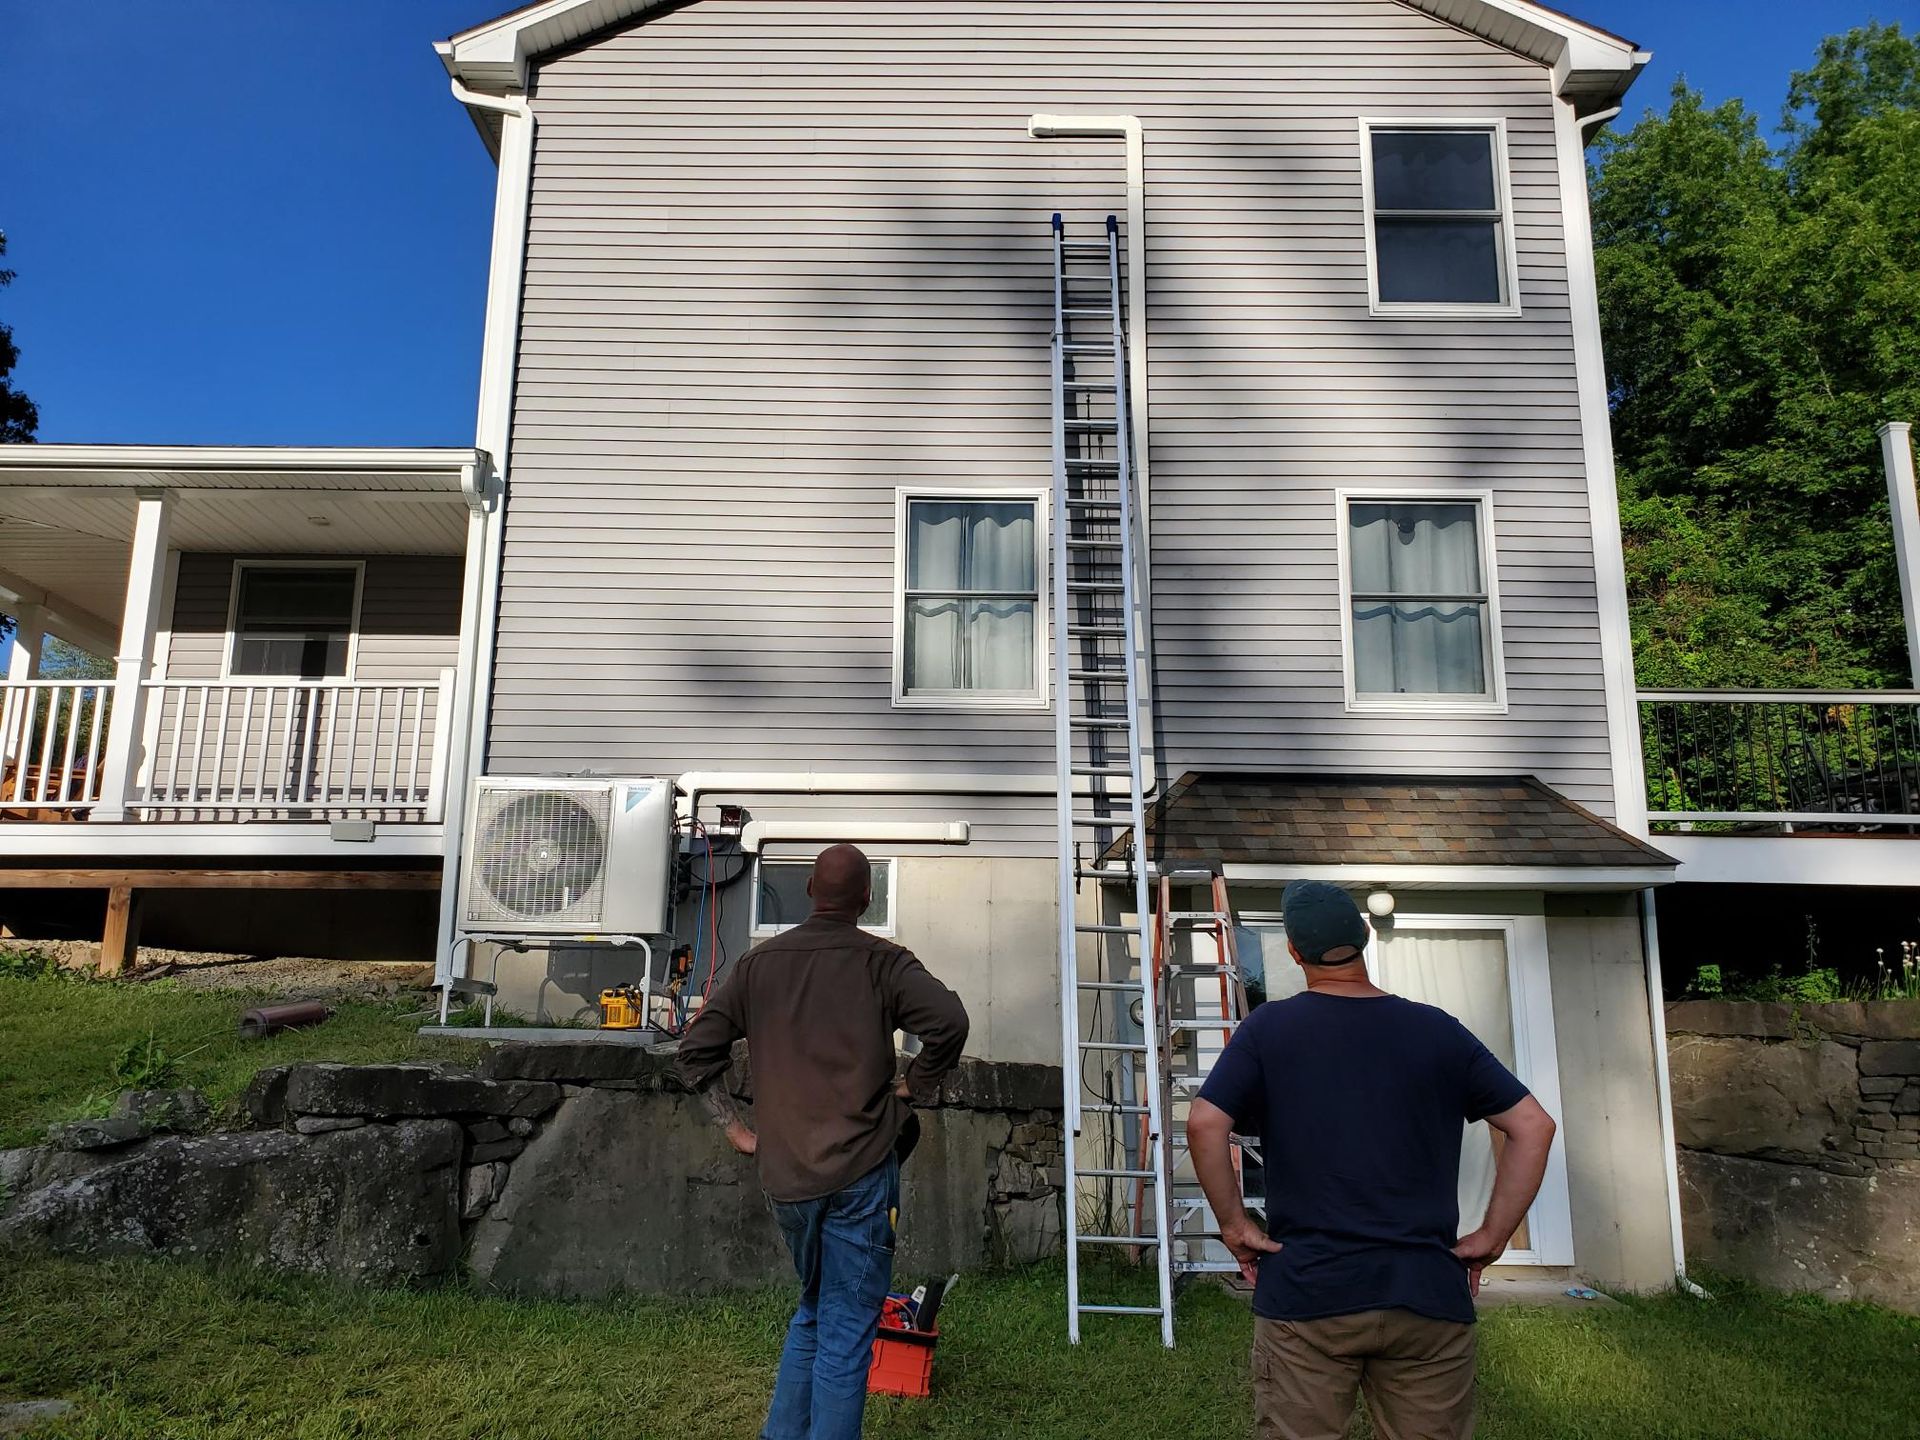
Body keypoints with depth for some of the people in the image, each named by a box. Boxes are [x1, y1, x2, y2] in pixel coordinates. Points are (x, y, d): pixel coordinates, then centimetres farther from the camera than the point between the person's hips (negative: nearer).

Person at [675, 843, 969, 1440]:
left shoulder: (758, 963, 7)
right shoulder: (881, 961, -5)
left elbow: (696, 1049, 9)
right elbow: (948, 1020, -20)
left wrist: (735, 1128, 12)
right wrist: (911, 1090, -6)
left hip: (784, 1173, 5)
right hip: (859, 1169, -4)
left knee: (813, 1312, 24)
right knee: (847, 1330, 4)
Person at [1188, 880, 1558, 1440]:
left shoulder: (1268, 1027, -3)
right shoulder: (1439, 1031, 3)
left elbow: (1204, 1125, -12)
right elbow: (1533, 1126, 3)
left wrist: (1234, 1225, -1)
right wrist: (1491, 1238, 5)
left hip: (1306, 1293, -2)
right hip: (1429, 1296, 2)